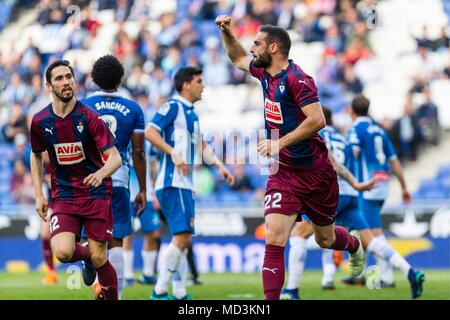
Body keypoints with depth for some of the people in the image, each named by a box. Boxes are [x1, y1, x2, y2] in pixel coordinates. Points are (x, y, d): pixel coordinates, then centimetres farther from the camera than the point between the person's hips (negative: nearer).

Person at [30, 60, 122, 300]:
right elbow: (36, 156, 18)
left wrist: (102, 173, -36)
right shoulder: (40, 122, -1)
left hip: (97, 194, -2)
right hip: (63, 196, 2)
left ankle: (112, 298, 21)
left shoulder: (88, 117, -10)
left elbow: (115, 158, -13)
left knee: (98, 259, -5)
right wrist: (38, 195, 11)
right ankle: (86, 255, 16)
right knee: (63, 252, -20)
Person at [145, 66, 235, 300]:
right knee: (182, 236, -16)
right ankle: (159, 292, -13)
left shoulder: (191, 113, 20)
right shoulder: (173, 106, -8)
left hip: (184, 184, 10)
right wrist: (173, 153, -27)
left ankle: (180, 293, 11)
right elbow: (150, 131, -19)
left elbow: (201, 146, 29)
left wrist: (219, 166, 18)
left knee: (184, 239, 9)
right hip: (173, 182, -10)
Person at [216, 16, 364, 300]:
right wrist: (226, 31, 10)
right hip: (283, 174, 5)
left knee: (325, 239, 16)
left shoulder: (296, 79, -18)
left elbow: (317, 120, -26)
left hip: (316, 172, -5)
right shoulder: (264, 72, 5)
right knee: (274, 241, -14)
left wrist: (280, 142, -25)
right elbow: (238, 58, 26)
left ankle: (354, 245, 51)